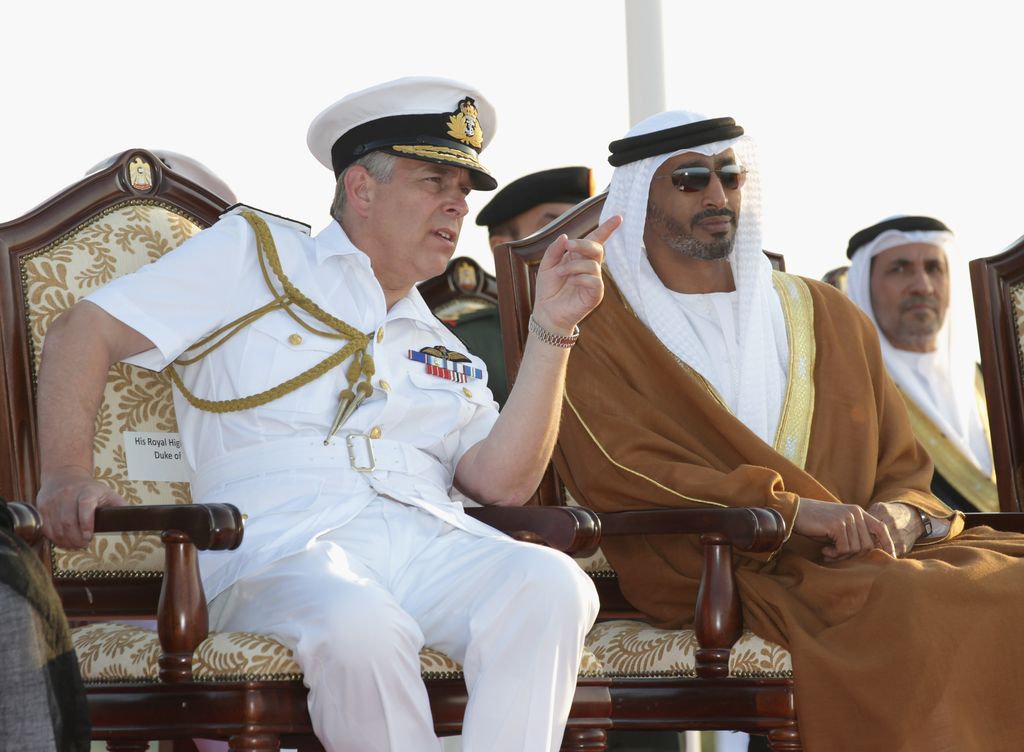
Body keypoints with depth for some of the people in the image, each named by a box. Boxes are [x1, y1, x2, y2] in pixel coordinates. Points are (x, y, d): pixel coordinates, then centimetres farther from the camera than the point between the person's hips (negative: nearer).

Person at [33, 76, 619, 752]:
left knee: (552, 584, -30)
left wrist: (552, 328, 9)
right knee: (359, 626, -40)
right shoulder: (257, 253, 16)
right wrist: (67, 476, -7)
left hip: (429, 540, 4)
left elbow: (504, 482, 13)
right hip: (282, 540, -4)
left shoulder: (443, 349, 30)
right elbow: (83, 332, 9)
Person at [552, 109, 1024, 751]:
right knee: (915, 608, -33)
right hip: (713, 574, -5)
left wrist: (900, 517, -6)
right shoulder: (600, 327, 7)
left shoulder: (826, 315, 22)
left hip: (862, 551, 6)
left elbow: (904, 466, 21)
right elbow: (615, 471, -9)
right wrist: (795, 508, -17)